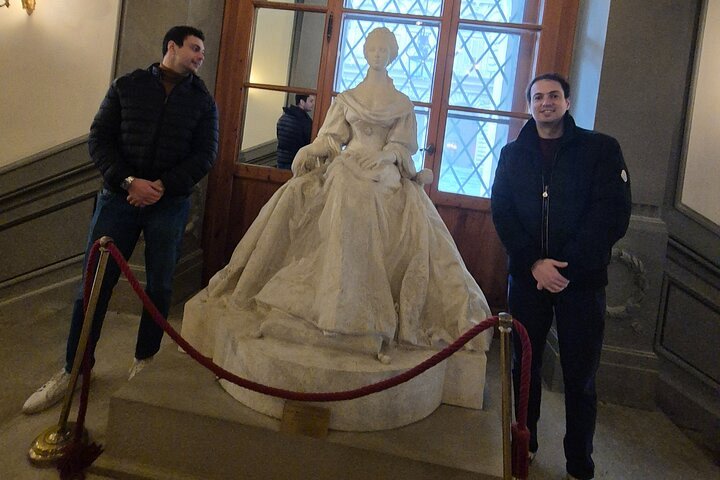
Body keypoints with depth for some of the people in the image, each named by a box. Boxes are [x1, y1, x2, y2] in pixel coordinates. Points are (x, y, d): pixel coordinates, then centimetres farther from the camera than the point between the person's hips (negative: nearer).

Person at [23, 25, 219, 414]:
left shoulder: (203, 100, 7)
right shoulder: (126, 86, 7)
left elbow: (205, 155, 0)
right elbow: (99, 138, 2)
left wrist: (163, 185, -13)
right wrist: (128, 181, -13)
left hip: (170, 204, 1)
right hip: (119, 196, 0)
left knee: (159, 285, 5)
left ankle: (144, 360, 23)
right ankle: (72, 369, 15)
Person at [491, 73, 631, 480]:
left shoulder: (601, 149, 0)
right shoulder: (513, 154, 9)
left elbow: (613, 216, -8)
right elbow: (502, 214, 0)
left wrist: (566, 265, -14)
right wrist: (533, 263, -14)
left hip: (583, 281, -2)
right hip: (527, 277, 3)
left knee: (581, 377, 5)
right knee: (525, 365, 12)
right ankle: (524, 444, 31)